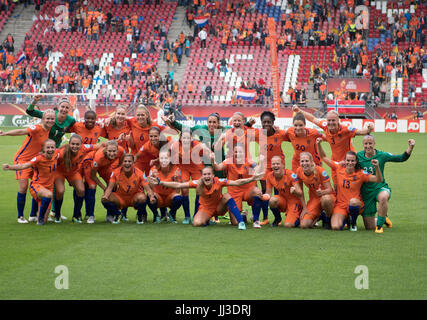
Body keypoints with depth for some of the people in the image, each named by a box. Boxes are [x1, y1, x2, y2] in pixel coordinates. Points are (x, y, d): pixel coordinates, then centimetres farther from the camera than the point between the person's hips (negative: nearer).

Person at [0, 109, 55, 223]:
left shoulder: (49, 130, 1)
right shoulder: (37, 128, -21)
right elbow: (21, 131, -35)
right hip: (22, 159, -7)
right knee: (23, 186, -13)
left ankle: (33, 215, 15)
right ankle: (20, 217, -1)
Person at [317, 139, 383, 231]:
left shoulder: (361, 174, -7)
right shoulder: (339, 168, 0)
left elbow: (378, 180, -14)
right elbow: (324, 157, 7)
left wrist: (376, 167, -30)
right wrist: (318, 144, -7)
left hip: (356, 204, -2)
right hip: (340, 205, 2)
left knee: (353, 201, -40)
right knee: (335, 227, -22)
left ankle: (353, 223, -6)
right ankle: (345, 219, 19)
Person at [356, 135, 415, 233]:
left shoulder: (382, 155, -6)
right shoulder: (359, 156, -1)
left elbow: (402, 158, -4)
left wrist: (410, 147, -18)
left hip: (380, 188, -2)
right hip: (366, 192, 2)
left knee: (383, 197, -44)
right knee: (369, 227, 3)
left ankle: (379, 225, -24)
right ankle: (384, 219, 39)